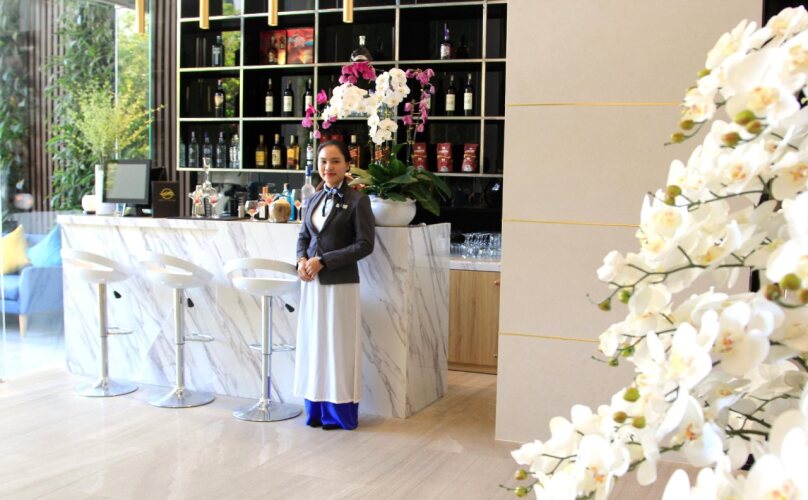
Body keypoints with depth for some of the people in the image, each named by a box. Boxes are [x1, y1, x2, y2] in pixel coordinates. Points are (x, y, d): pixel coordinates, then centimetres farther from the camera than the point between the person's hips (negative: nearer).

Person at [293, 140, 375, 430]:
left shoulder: (357, 201, -7)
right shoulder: (314, 200, 11)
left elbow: (365, 244, -12)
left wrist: (323, 261, -15)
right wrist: (302, 260, -3)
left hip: (341, 283, -6)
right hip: (312, 283, 6)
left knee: (338, 345, 1)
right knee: (313, 343, 10)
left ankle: (340, 411, 12)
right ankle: (316, 408, 21)